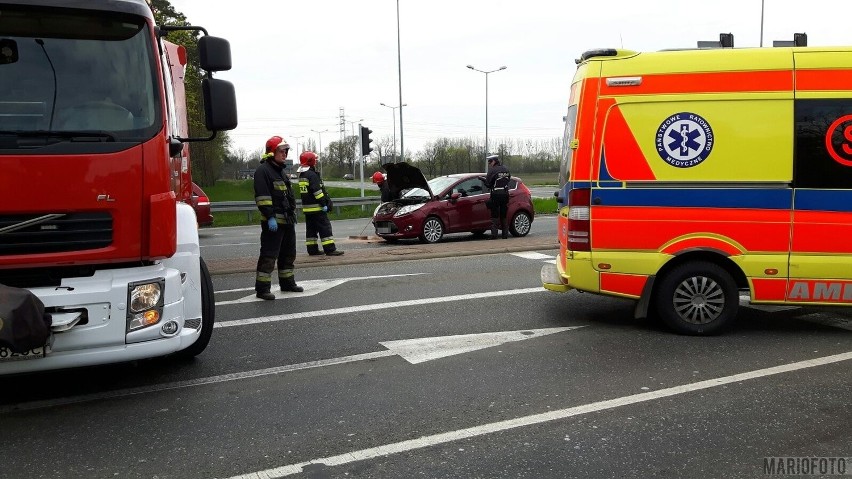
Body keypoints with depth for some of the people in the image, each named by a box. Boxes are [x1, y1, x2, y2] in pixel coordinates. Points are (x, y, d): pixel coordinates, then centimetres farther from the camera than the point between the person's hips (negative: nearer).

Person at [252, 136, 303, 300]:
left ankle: (287, 282, 28)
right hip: (273, 222, -9)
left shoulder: (281, 171, 20)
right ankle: (262, 288, -6)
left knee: (288, 253, 16)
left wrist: (293, 216, 22)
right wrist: (270, 217, -24)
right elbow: (262, 196, -19)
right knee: (268, 255, -9)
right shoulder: (263, 170, -10)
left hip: (287, 221, 9)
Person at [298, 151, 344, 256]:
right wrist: (324, 204, -17)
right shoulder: (312, 175, -15)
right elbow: (317, 191, -20)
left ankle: (312, 249, 14)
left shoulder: (301, 175, 15)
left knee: (311, 228, 12)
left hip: (306, 207, 9)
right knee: (325, 227, -7)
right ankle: (330, 249, -9)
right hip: (316, 207, -9)